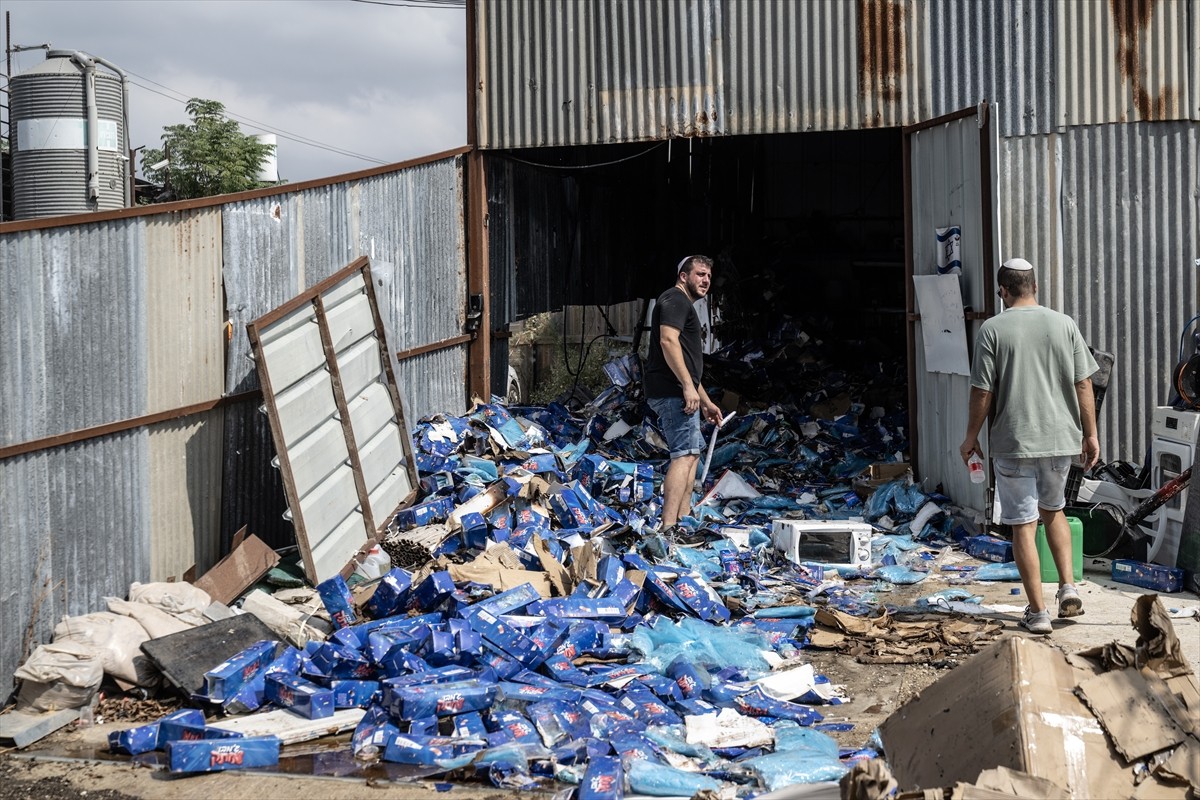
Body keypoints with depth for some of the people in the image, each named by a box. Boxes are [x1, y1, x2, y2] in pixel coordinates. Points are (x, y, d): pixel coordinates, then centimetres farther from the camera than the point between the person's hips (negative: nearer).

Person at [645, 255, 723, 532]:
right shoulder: (675, 299, -6)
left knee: (692, 450, 17)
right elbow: (668, 340, -22)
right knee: (685, 453, -16)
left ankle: (683, 518, 20)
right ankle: (668, 527, -23)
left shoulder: (684, 305, 27)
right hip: (672, 391, -11)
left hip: (678, 391, 11)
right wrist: (688, 386, -27)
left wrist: (706, 402, 29)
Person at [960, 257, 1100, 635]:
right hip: (1061, 439, 4)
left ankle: (1038, 612, 6)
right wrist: (1090, 434, 11)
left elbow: (982, 392, -8)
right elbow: (1083, 385, 1)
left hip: (1014, 444, -4)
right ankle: (1068, 587, 14)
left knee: (1024, 526, 3)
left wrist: (971, 437, 5)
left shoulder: (993, 329, -8)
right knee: (1053, 511, 25)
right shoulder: (1064, 325, 1)